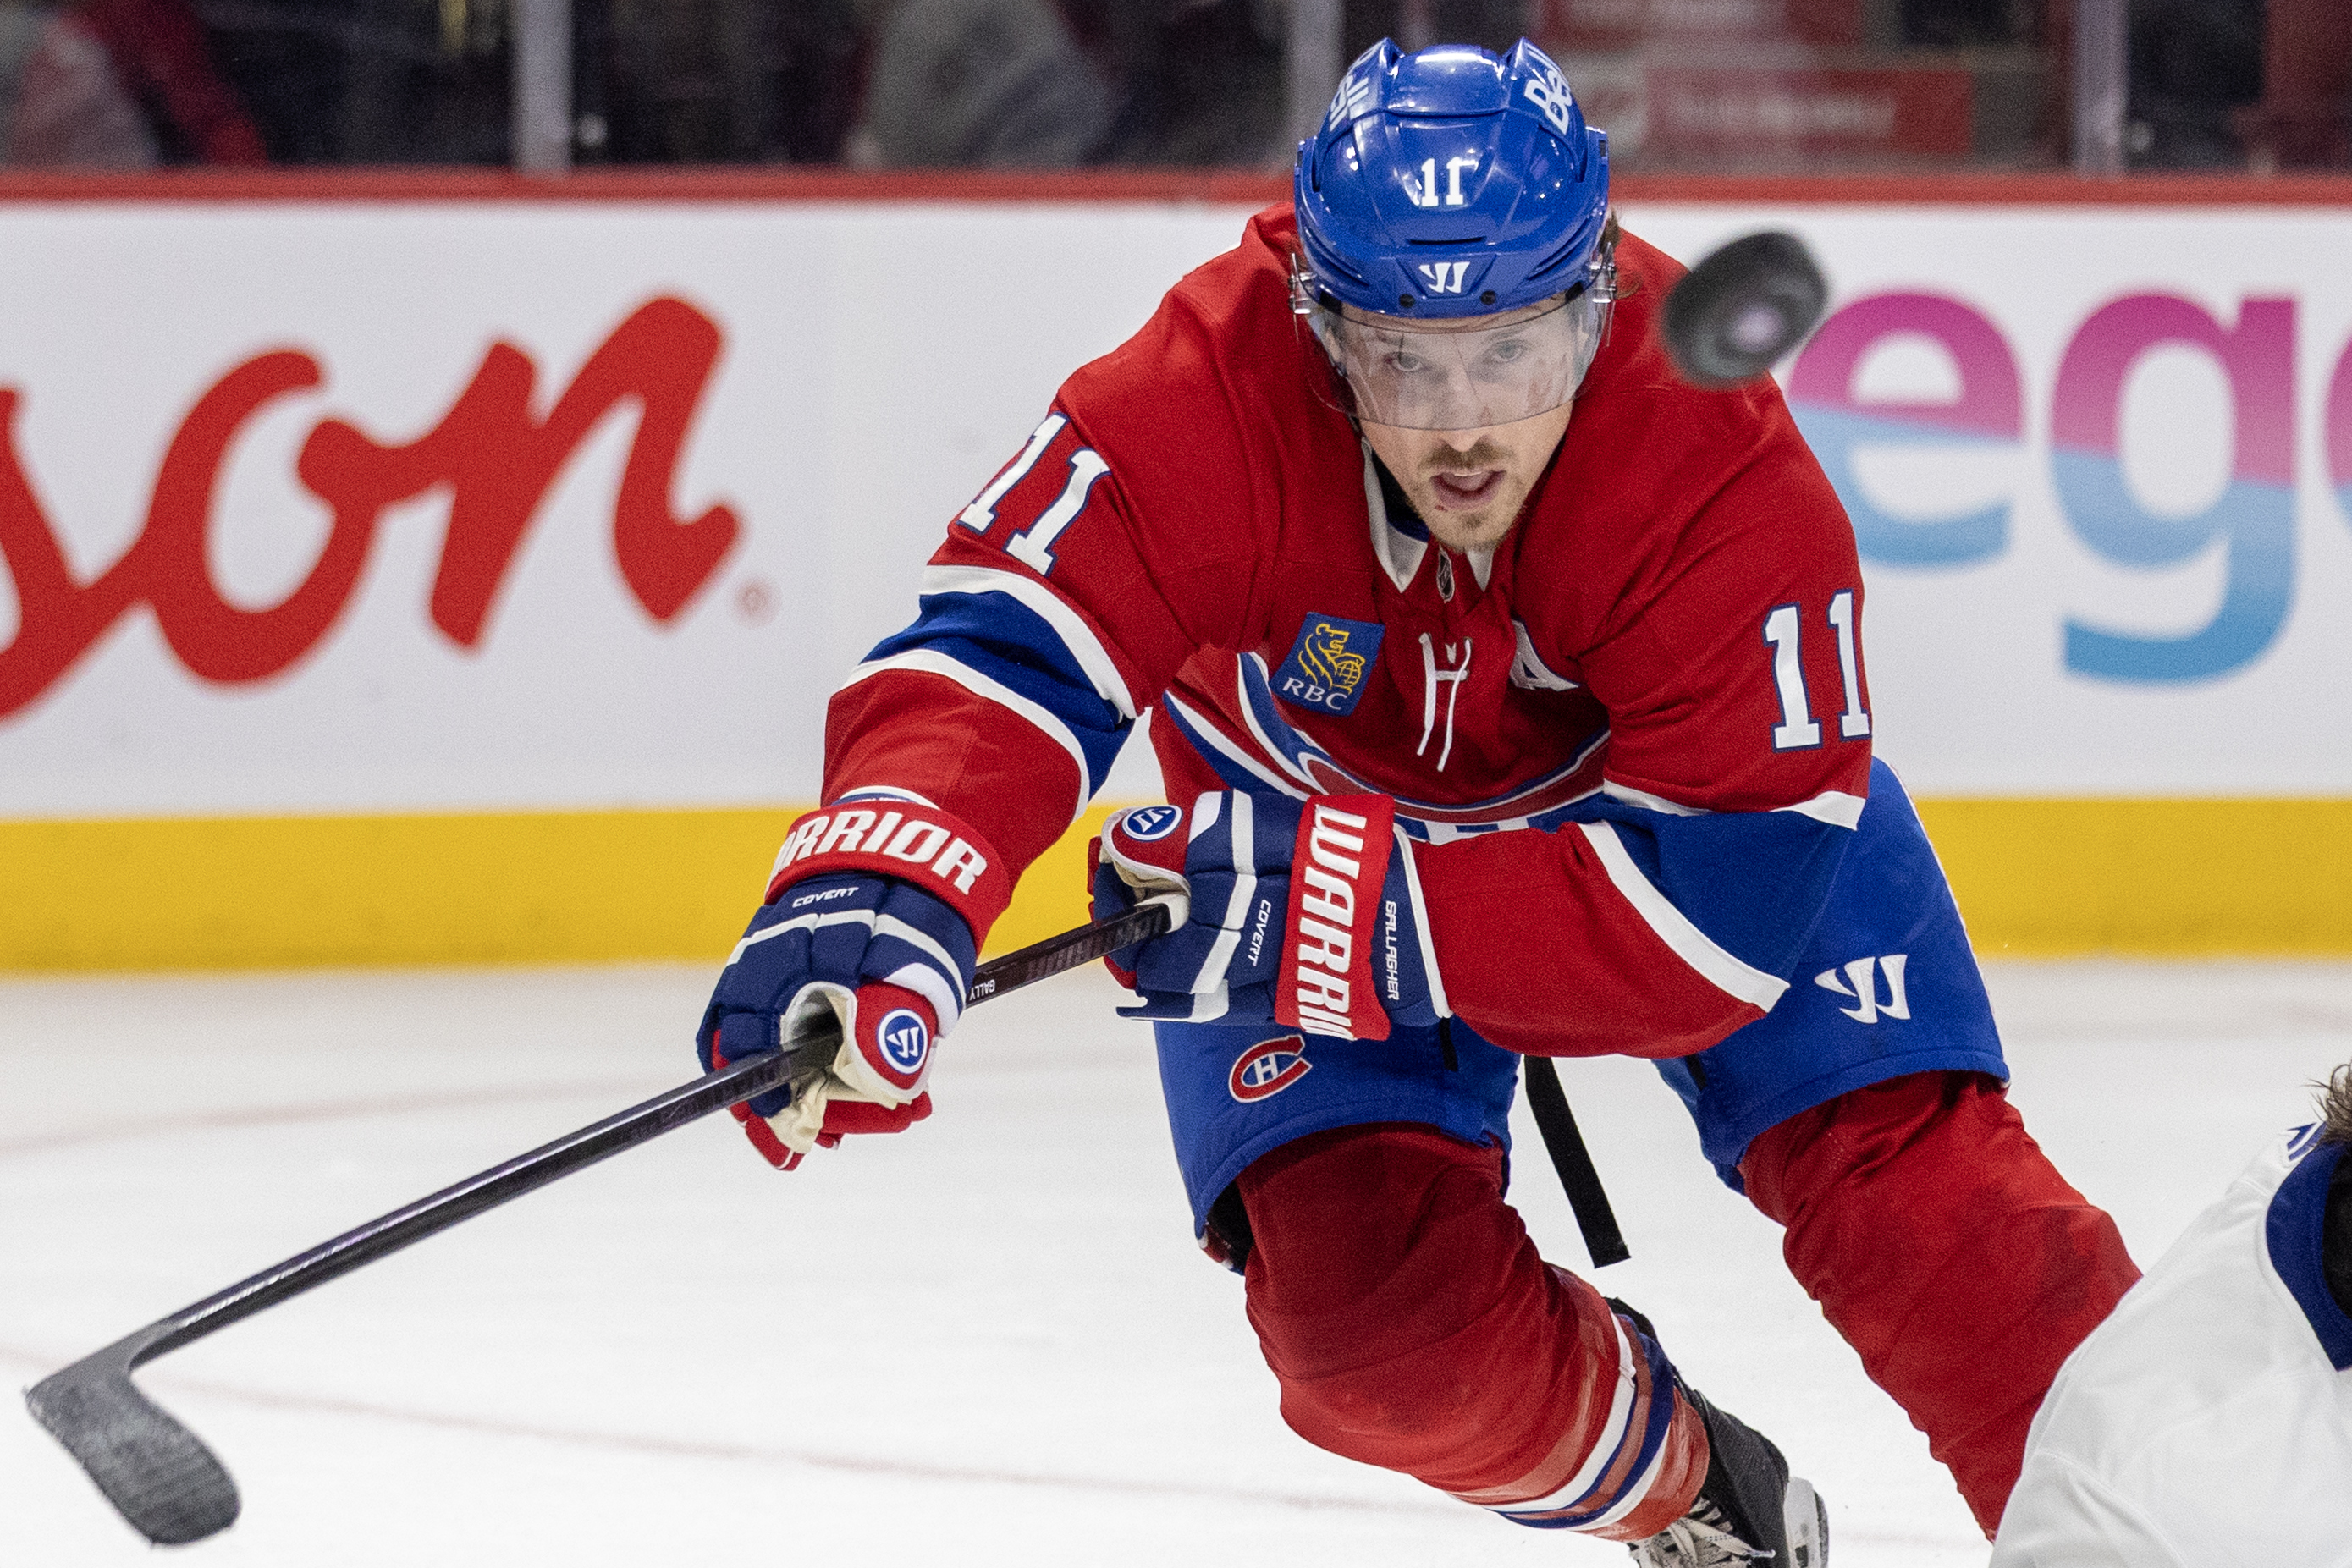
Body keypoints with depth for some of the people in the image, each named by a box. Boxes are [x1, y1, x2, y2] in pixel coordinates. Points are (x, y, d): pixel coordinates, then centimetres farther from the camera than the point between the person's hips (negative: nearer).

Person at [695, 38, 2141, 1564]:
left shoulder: (1723, 470, -37)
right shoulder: (1210, 396, -36)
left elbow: (1719, 913, -38)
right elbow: (1006, 647, -42)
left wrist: (1327, 912, -47)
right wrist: (877, 899, -64)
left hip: (1679, 798, -1)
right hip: (1307, 790, 1)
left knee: (1911, 1181, -16)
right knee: (1367, 1294, -14)